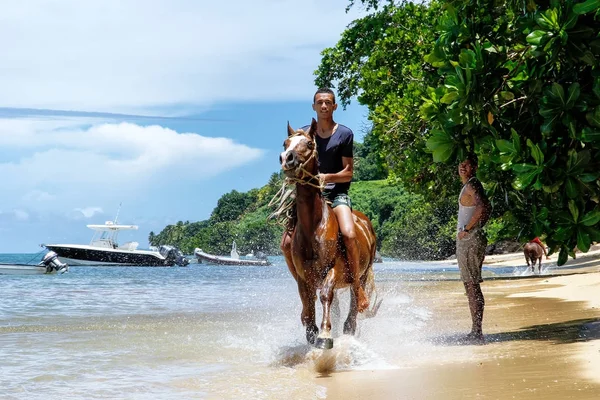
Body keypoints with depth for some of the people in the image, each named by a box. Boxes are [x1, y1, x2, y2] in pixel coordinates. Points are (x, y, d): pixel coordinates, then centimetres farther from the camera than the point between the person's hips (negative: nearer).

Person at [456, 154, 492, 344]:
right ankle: (476, 331, 16)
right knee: (470, 286, 12)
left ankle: (477, 332, -12)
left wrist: (467, 229, -23)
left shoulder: (472, 185, -12)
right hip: (466, 242, 10)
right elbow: (487, 208, 31)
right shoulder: (469, 186, 19)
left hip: (470, 241, -10)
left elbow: (482, 206, -30)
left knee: (472, 286, -11)